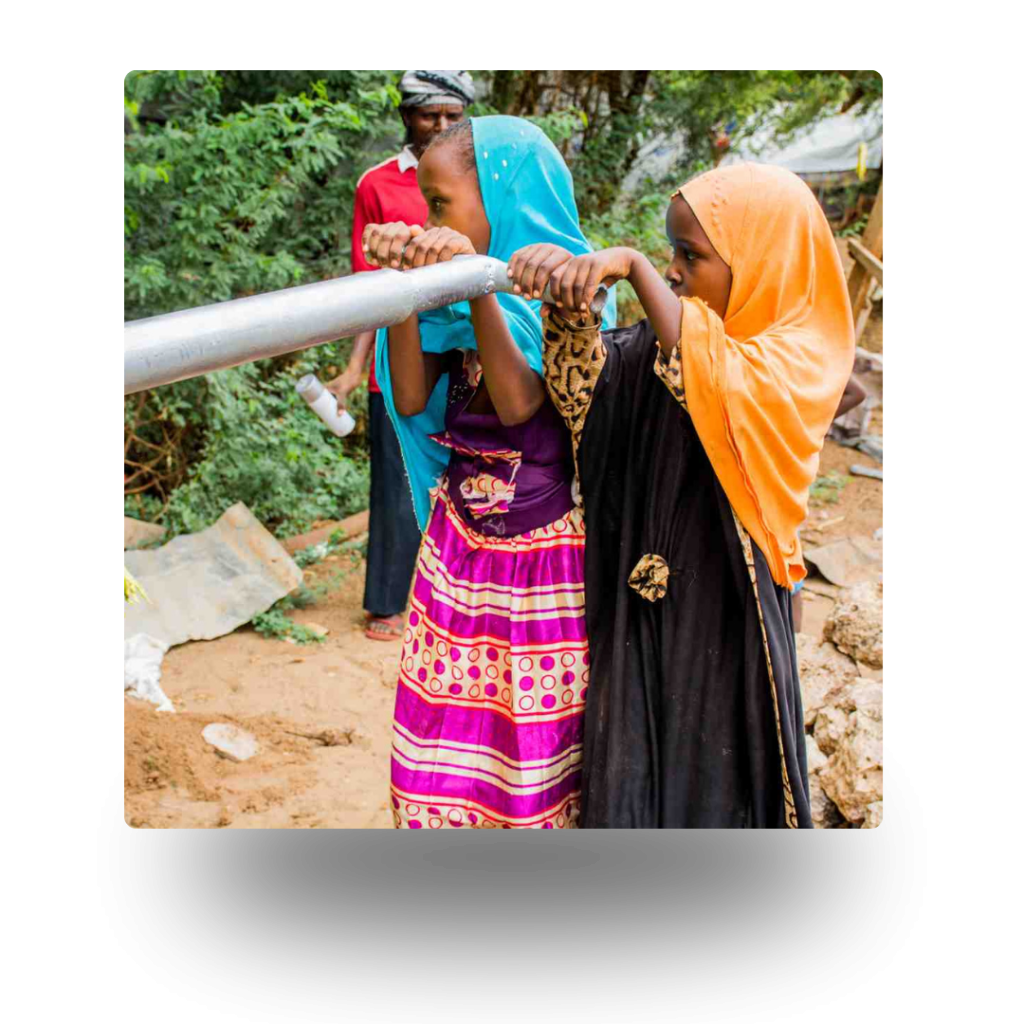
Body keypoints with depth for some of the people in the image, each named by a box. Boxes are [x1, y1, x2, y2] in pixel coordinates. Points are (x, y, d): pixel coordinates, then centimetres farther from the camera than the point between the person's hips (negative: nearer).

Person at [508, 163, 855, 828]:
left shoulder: (796, 360, -14)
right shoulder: (666, 344, 2)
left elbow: (719, 382, -34)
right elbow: (585, 381, -11)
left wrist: (632, 267, -33)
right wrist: (571, 295, -30)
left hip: (722, 618, -4)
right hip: (638, 608, 4)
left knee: (711, 785, 12)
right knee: (631, 789, 15)